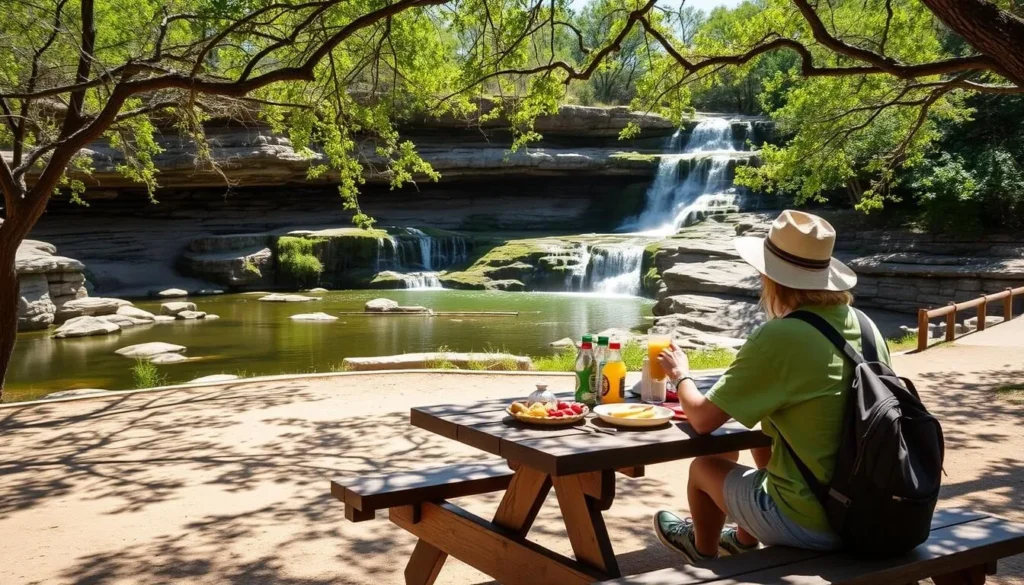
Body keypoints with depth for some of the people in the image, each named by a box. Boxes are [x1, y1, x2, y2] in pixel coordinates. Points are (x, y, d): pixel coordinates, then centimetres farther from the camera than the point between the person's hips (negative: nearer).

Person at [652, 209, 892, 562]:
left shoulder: (778, 338, -21)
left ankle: (704, 554, 49)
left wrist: (680, 375, 7)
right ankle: (745, 541, 49)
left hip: (811, 524, -6)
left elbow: (702, 419, -13)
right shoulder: (864, 326, -3)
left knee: (704, 467, 20)